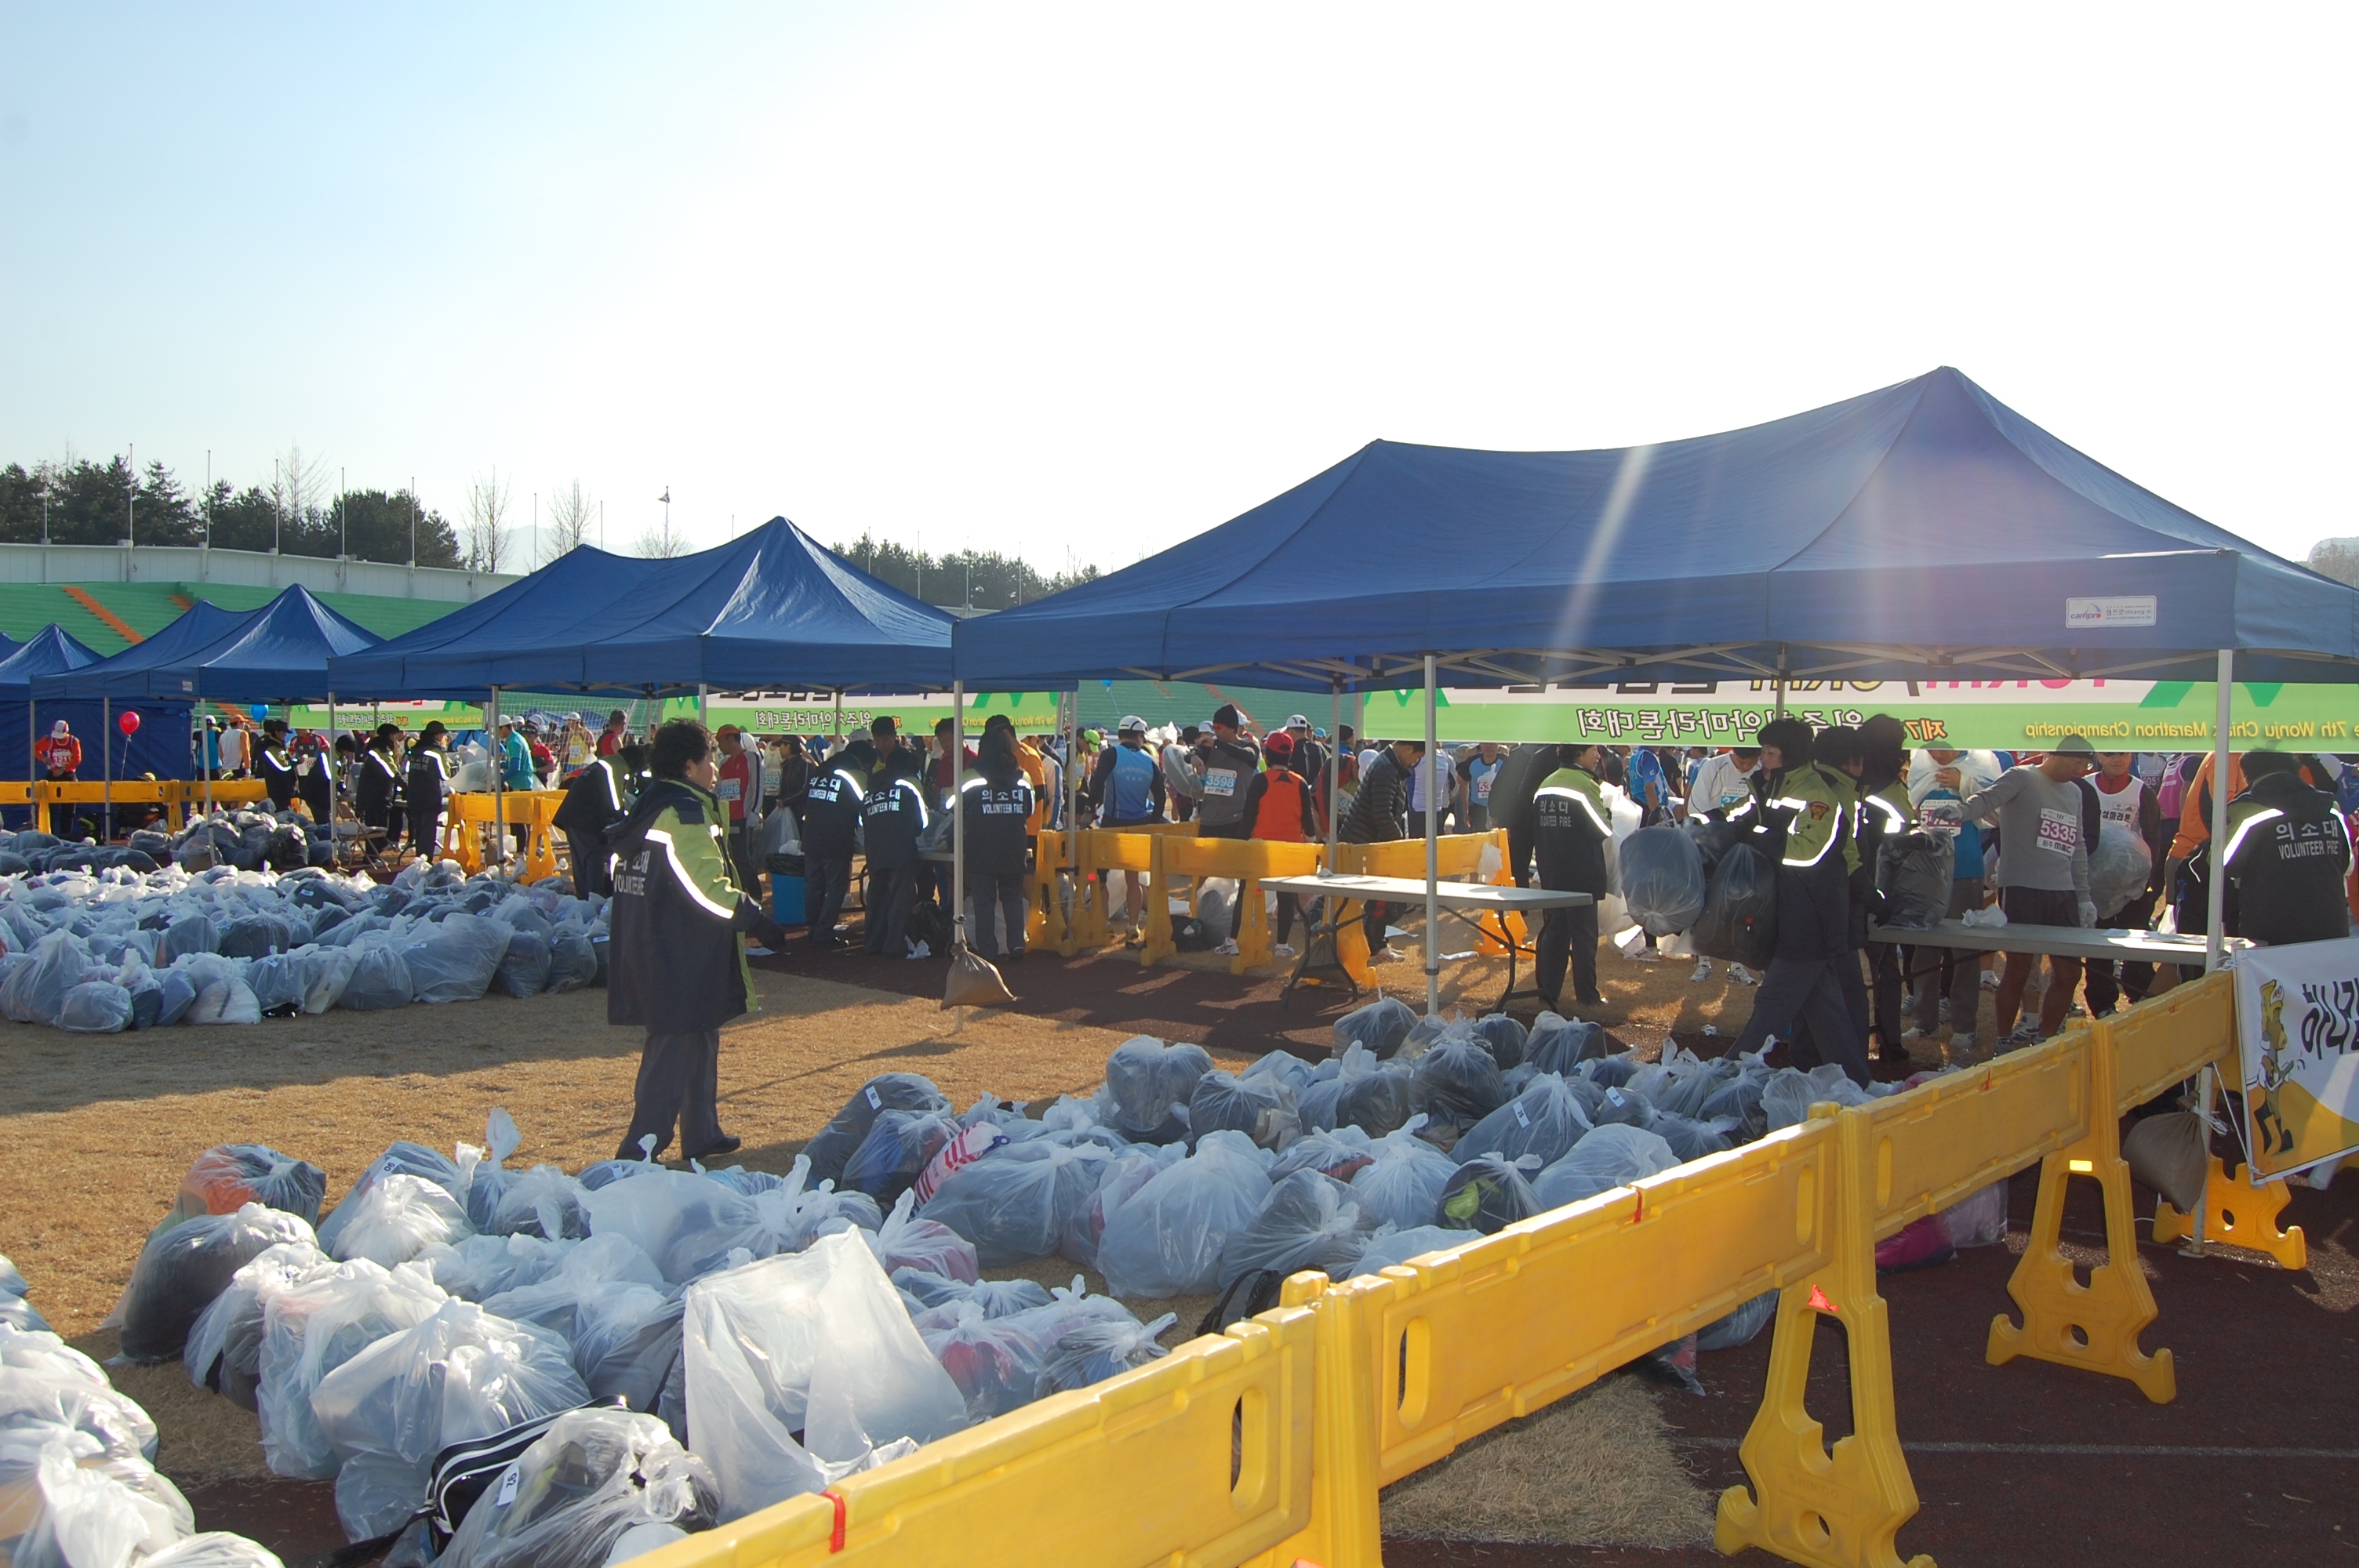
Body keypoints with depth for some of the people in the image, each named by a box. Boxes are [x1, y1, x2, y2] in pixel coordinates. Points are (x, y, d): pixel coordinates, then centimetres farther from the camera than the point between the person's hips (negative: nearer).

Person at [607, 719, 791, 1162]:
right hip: (680, 958, -10)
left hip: (646, 952, 10)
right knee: (675, 1051, -5)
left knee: (700, 1041, 19)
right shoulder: (684, 812, -16)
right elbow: (707, 887, -22)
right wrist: (756, 919, -15)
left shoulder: (648, 807, 13)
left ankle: (702, 1134, 28)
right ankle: (639, 1153, -3)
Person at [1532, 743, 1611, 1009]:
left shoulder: (1545, 785, 7)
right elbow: (1602, 830, -12)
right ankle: (1586, 995, 8)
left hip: (1551, 874, 6)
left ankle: (1548, 992, 9)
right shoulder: (1584, 784, -15)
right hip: (1581, 874, -6)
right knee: (1584, 933, 2)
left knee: (1553, 930, 10)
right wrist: (1610, 814, 7)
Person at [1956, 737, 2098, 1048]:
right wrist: (1961, 811, -43)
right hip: (2022, 889, -7)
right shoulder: (2021, 778, -3)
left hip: (2062, 893, 7)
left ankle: (2044, 1040, 22)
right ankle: (2004, 1044, 11)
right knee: (2019, 969, -2)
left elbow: (2078, 848, 26)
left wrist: (2084, 896, 23)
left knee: (2069, 972, 7)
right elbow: (1989, 798, -22)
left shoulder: (2075, 793, 21)